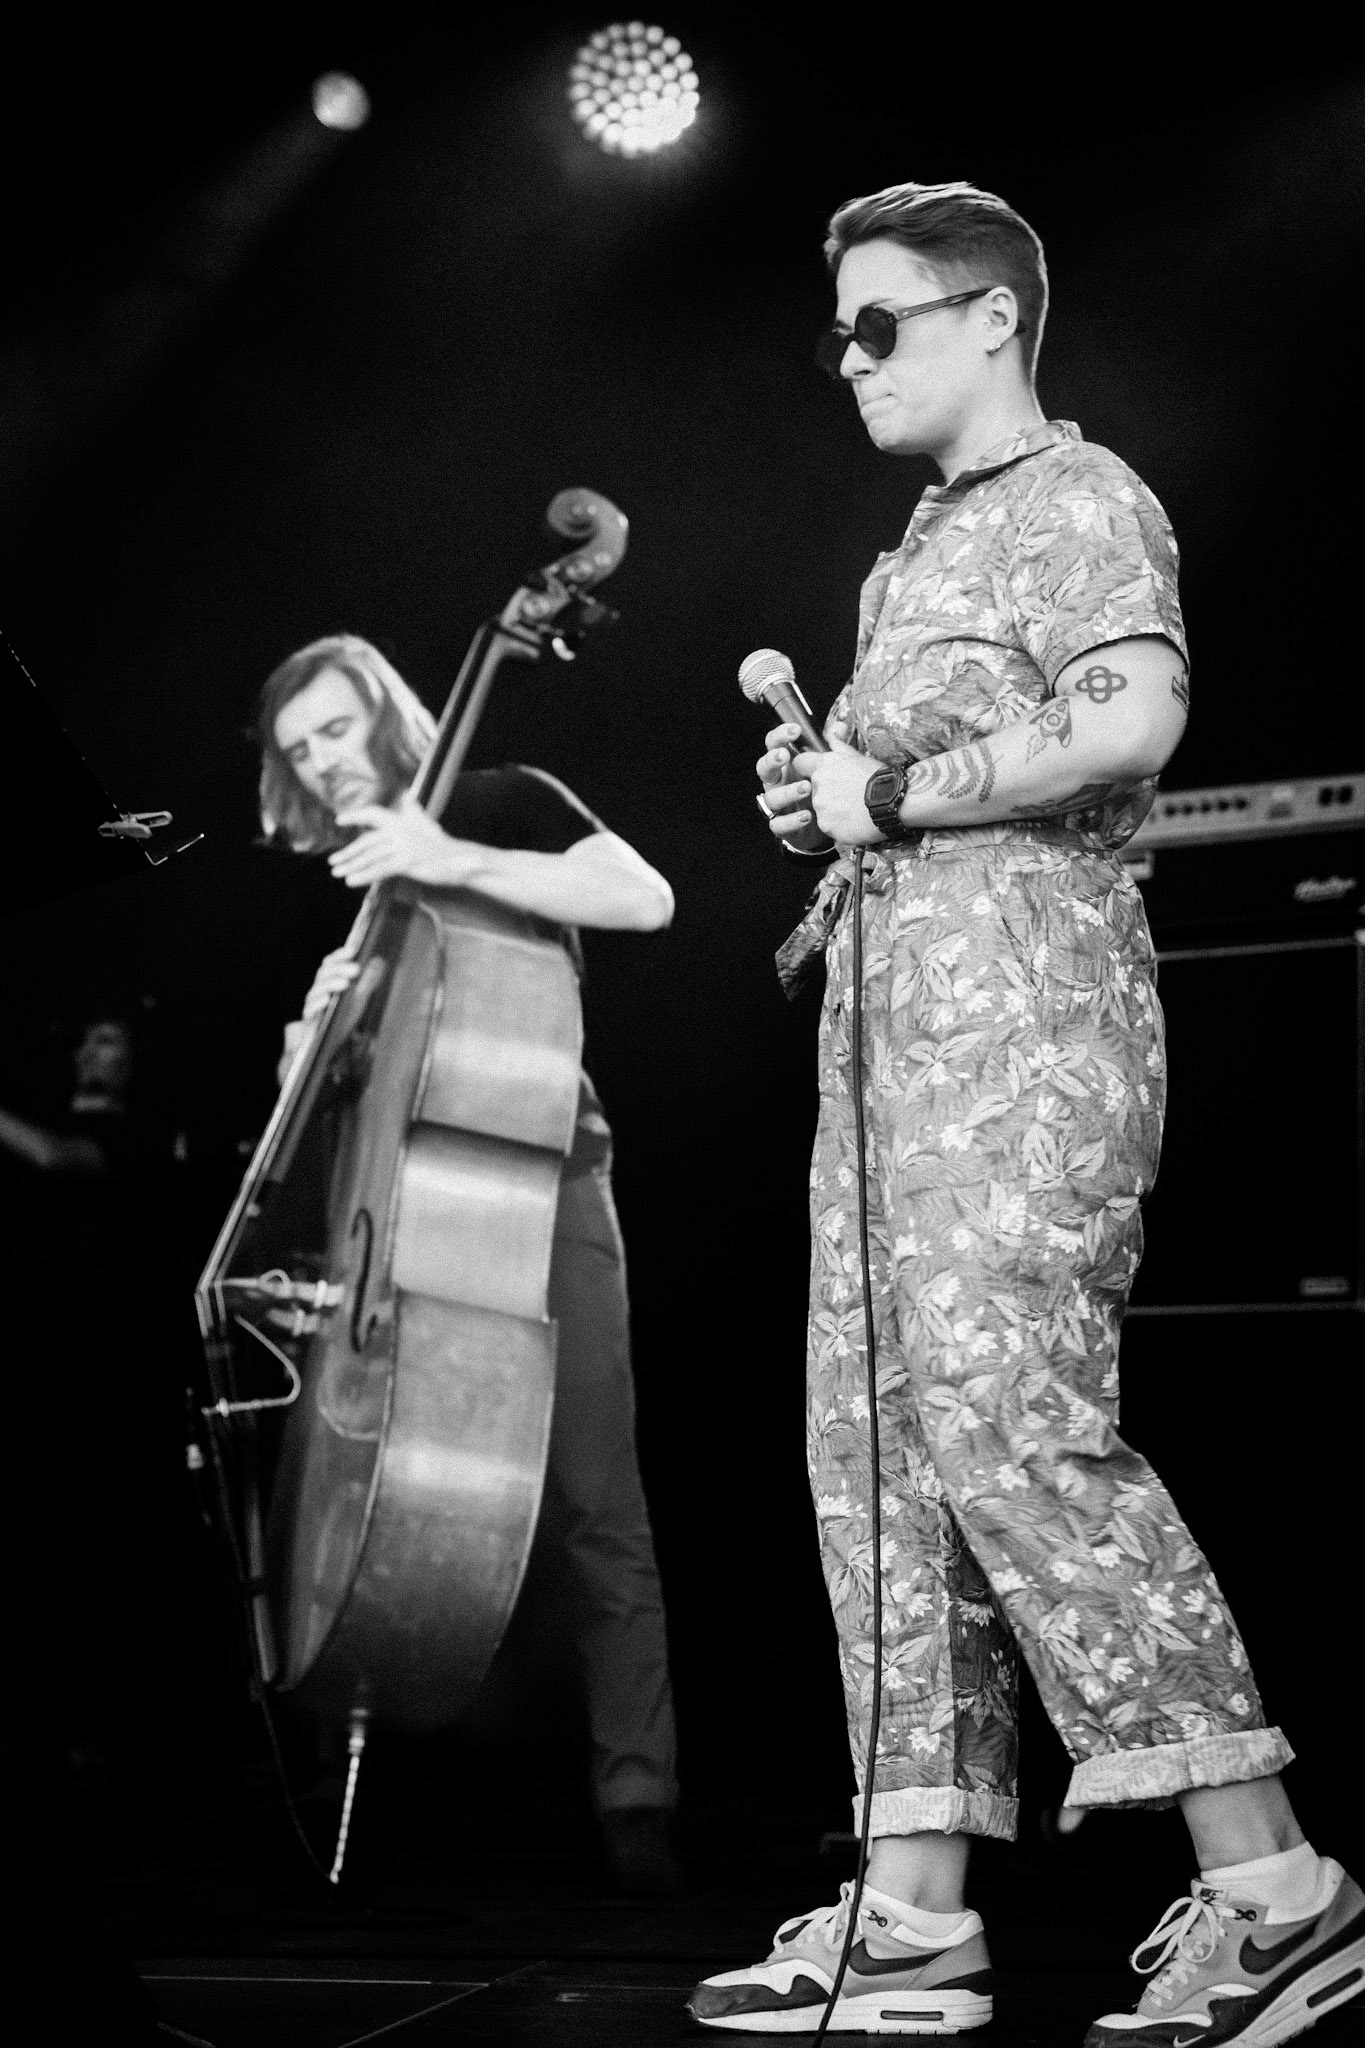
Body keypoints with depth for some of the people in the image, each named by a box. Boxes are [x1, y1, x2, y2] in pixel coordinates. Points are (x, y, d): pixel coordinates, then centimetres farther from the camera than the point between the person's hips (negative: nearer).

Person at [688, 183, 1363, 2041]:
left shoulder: (1077, 498, -1)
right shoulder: (929, 543, 27)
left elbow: (1133, 720, -19)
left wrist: (888, 789, -13)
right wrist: (827, 797, 12)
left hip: (1021, 1016, -10)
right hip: (898, 1017, 10)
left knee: (1011, 1427, -18)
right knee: (876, 1449, 4)